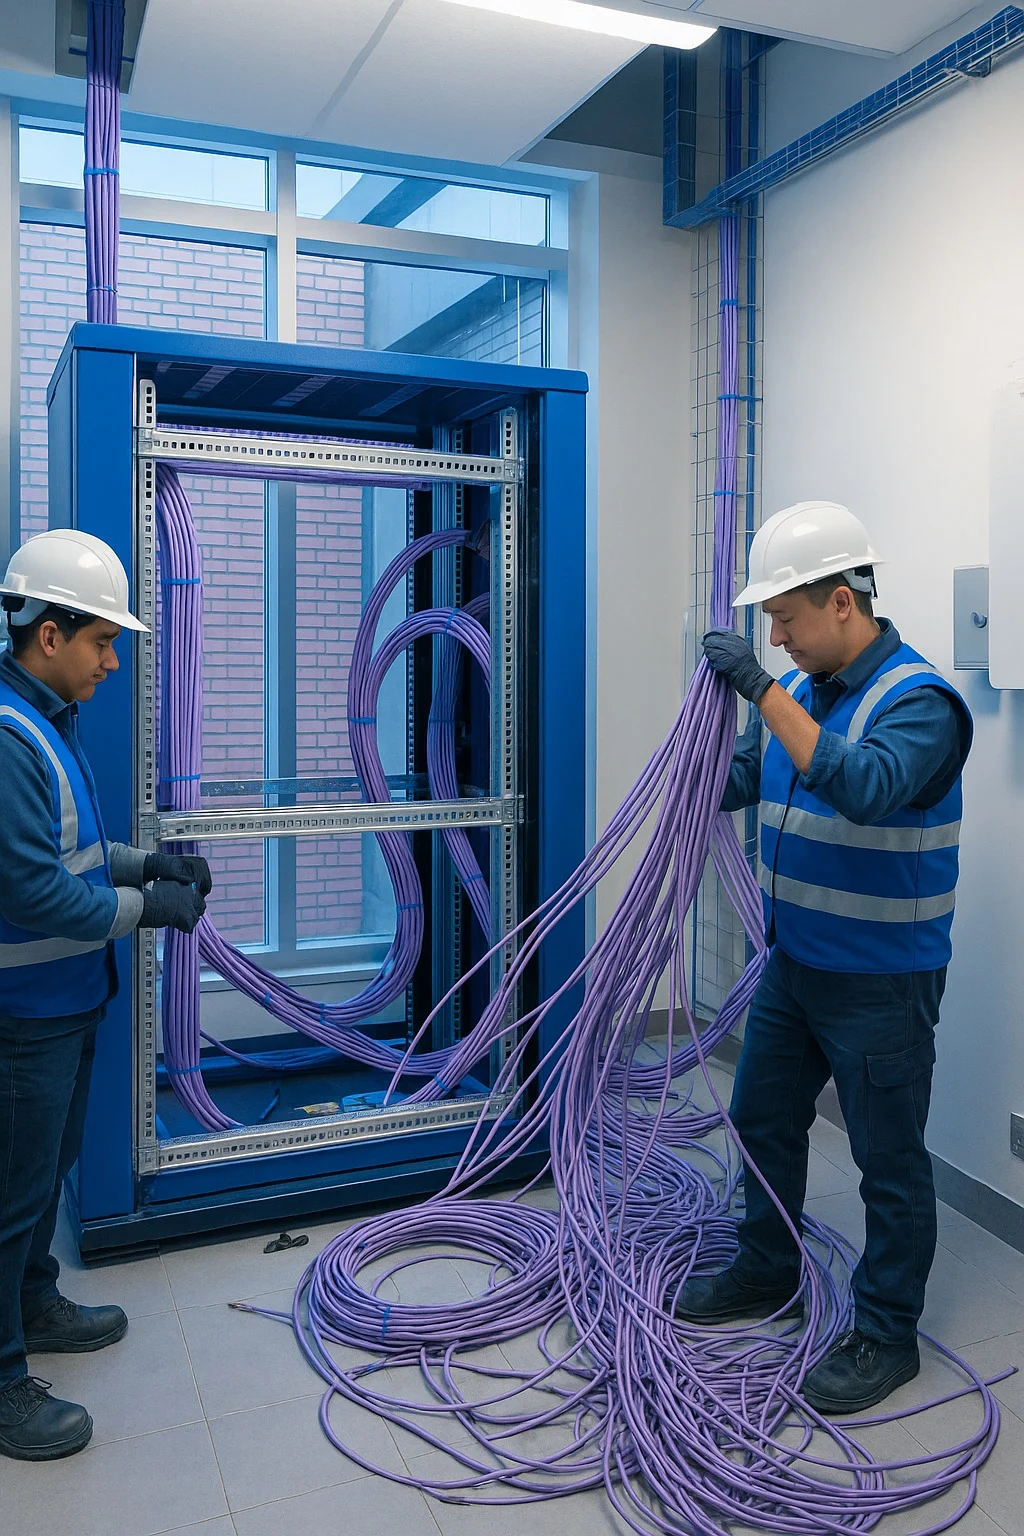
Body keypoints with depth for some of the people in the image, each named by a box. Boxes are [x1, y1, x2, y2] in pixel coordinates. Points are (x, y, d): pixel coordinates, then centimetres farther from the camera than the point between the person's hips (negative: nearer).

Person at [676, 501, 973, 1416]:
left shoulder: (918, 700, -20)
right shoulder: (798, 690, 4)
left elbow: (866, 788, -38)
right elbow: (739, 780, 15)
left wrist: (763, 692, -37)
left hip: (882, 983, -8)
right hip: (793, 965, 8)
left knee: (890, 1162, 7)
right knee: (763, 1121, 20)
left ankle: (888, 1336, 25)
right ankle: (766, 1275, 41)